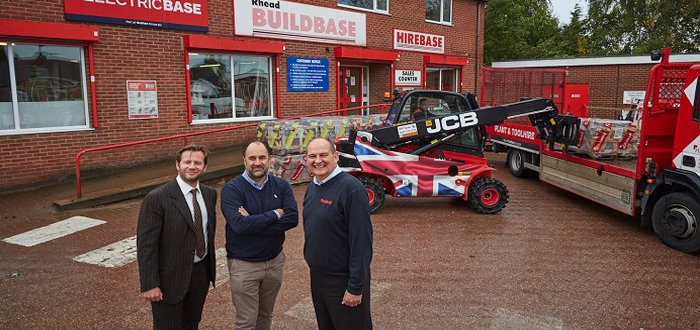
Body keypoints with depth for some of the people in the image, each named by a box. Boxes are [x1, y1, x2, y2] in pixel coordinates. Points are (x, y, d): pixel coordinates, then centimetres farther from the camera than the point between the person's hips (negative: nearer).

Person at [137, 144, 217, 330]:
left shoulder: (210, 194, 3)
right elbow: (145, 245, -16)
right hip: (170, 277, -5)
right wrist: (149, 285, -18)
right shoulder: (156, 199, -17)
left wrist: (210, 266, 14)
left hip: (201, 273, 6)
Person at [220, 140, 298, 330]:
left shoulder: (281, 186, -1)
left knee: (265, 315, 20)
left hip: (275, 261, 4)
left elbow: (293, 218, -15)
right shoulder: (232, 189, -12)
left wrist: (254, 224, -22)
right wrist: (275, 214, -18)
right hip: (244, 264, -3)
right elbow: (238, 225, -26)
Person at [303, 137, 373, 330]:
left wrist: (356, 287, -22)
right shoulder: (312, 187, 7)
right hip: (317, 277, 8)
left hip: (344, 281, -8)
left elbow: (361, 240, -22)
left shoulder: (350, 188, -20)